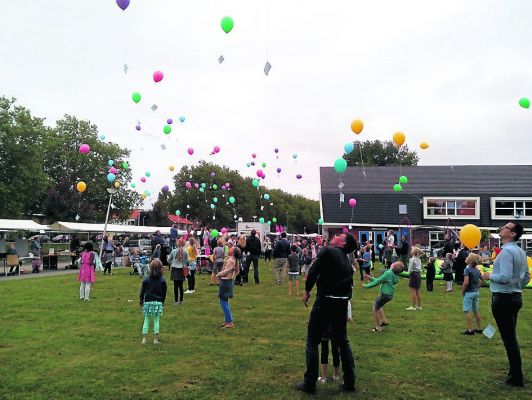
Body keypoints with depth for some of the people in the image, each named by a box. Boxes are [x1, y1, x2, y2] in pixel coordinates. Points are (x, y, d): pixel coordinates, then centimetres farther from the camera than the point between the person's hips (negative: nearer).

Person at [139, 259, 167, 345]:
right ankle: (156, 339, 6)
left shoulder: (146, 280, -4)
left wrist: (141, 301, 13)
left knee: (146, 320, 9)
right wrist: (162, 302, 14)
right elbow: (164, 293, 2)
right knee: (156, 320, 5)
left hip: (148, 302, 0)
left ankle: (144, 338, 11)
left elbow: (142, 291, 1)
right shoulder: (162, 280, -3)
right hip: (158, 302, 0)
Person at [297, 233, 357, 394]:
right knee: (343, 341, 18)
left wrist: (307, 291, -3)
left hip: (325, 302, -7)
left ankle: (310, 384, 9)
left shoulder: (328, 251, -9)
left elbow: (313, 271, -15)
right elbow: (348, 283, 15)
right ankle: (349, 382, 24)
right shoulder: (347, 261, 12)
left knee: (312, 342, 5)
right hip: (342, 303, 7)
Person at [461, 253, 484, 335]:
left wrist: (462, 291, -13)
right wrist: (477, 287, 16)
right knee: (476, 310, 16)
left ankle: (470, 330, 1)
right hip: (476, 292, 8)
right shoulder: (477, 270, 5)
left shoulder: (467, 269, -18)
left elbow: (466, 282, -26)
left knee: (467, 311, 0)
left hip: (469, 293, -8)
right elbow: (483, 280, 16)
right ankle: (479, 329, 23)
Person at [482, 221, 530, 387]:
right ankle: (515, 373, 26)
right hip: (516, 297, 10)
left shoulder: (506, 251, -18)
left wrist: (489, 276, -9)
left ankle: (517, 378, 3)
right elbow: (526, 277, 18)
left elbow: (505, 277, -25)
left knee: (508, 338, -3)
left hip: (503, 299, -10)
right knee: (511, 337, 17)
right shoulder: (520, 251, 11)